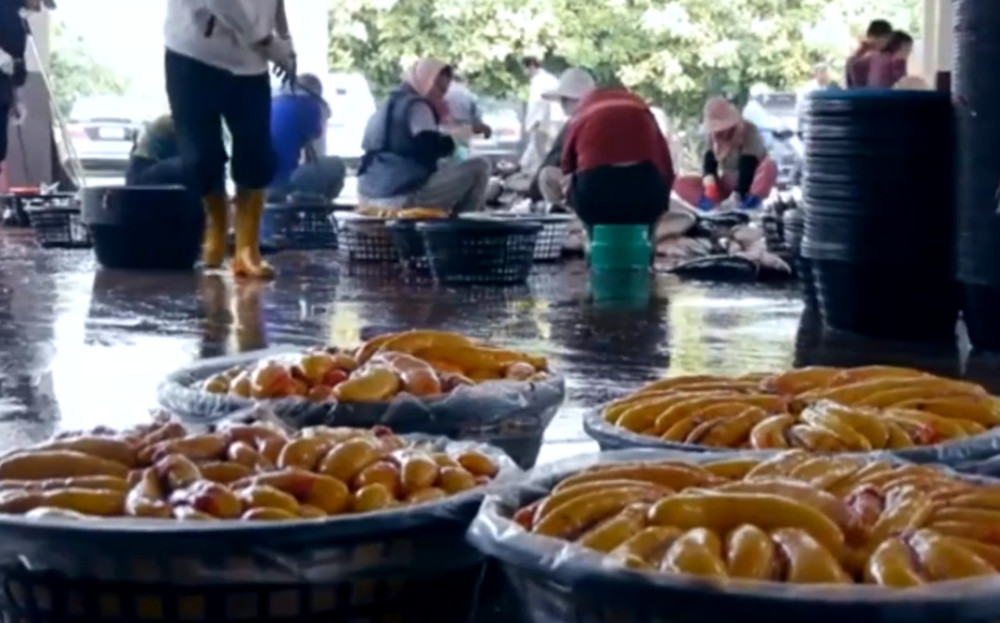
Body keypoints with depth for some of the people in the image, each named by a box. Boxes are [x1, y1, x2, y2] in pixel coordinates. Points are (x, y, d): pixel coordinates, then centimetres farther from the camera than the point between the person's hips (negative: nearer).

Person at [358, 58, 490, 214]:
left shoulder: (387, 106, 24)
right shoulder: (416, 105, -5)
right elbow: (432, 148, -18)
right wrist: (450, 141, 3)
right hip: (403, 196, -10)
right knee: (479, 167, -6)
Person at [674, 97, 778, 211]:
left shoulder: (749, 132, -16)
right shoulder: (713, 137, -1)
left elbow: (747, 169, -25)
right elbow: (709, 166, -13)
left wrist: (736, 196, -36)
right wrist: (710, 186, -33)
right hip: (726, 185, 5)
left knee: (769, 166, -37)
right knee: (681, 184, -15)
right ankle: (715, 204, -33)